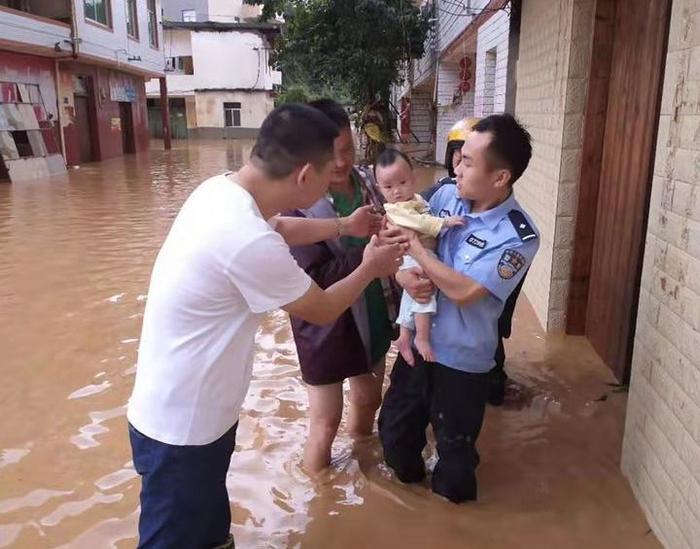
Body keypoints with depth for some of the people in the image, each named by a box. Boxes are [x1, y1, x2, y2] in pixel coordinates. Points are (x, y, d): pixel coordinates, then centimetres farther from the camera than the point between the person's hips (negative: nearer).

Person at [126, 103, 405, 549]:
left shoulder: (220, 190, -6)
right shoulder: (250, 243, -34)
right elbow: (323, 310, -16)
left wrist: (344, 226, 18)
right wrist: (370, 269, 1)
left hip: (192, 409, 8)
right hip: (182, 427, -8)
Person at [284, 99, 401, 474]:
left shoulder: (365, 178, -4)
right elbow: (315, 278, -26)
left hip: (373, 316, 7)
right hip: (326, 326, -6)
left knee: (369, 399, 26)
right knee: (325, 422, 9)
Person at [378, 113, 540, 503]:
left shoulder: (519, 237, -23)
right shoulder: (446, 195, -6)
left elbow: (463, 291, -28)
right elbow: (404, 238, 0)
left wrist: (414, 244, -24)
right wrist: (402, 271, -22)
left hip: (461, 358, -5)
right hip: (418, 340, 6)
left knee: (454, 444, 18)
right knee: (394, 427, 23)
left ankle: (450, 496, 49)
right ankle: (409, 476, 53)